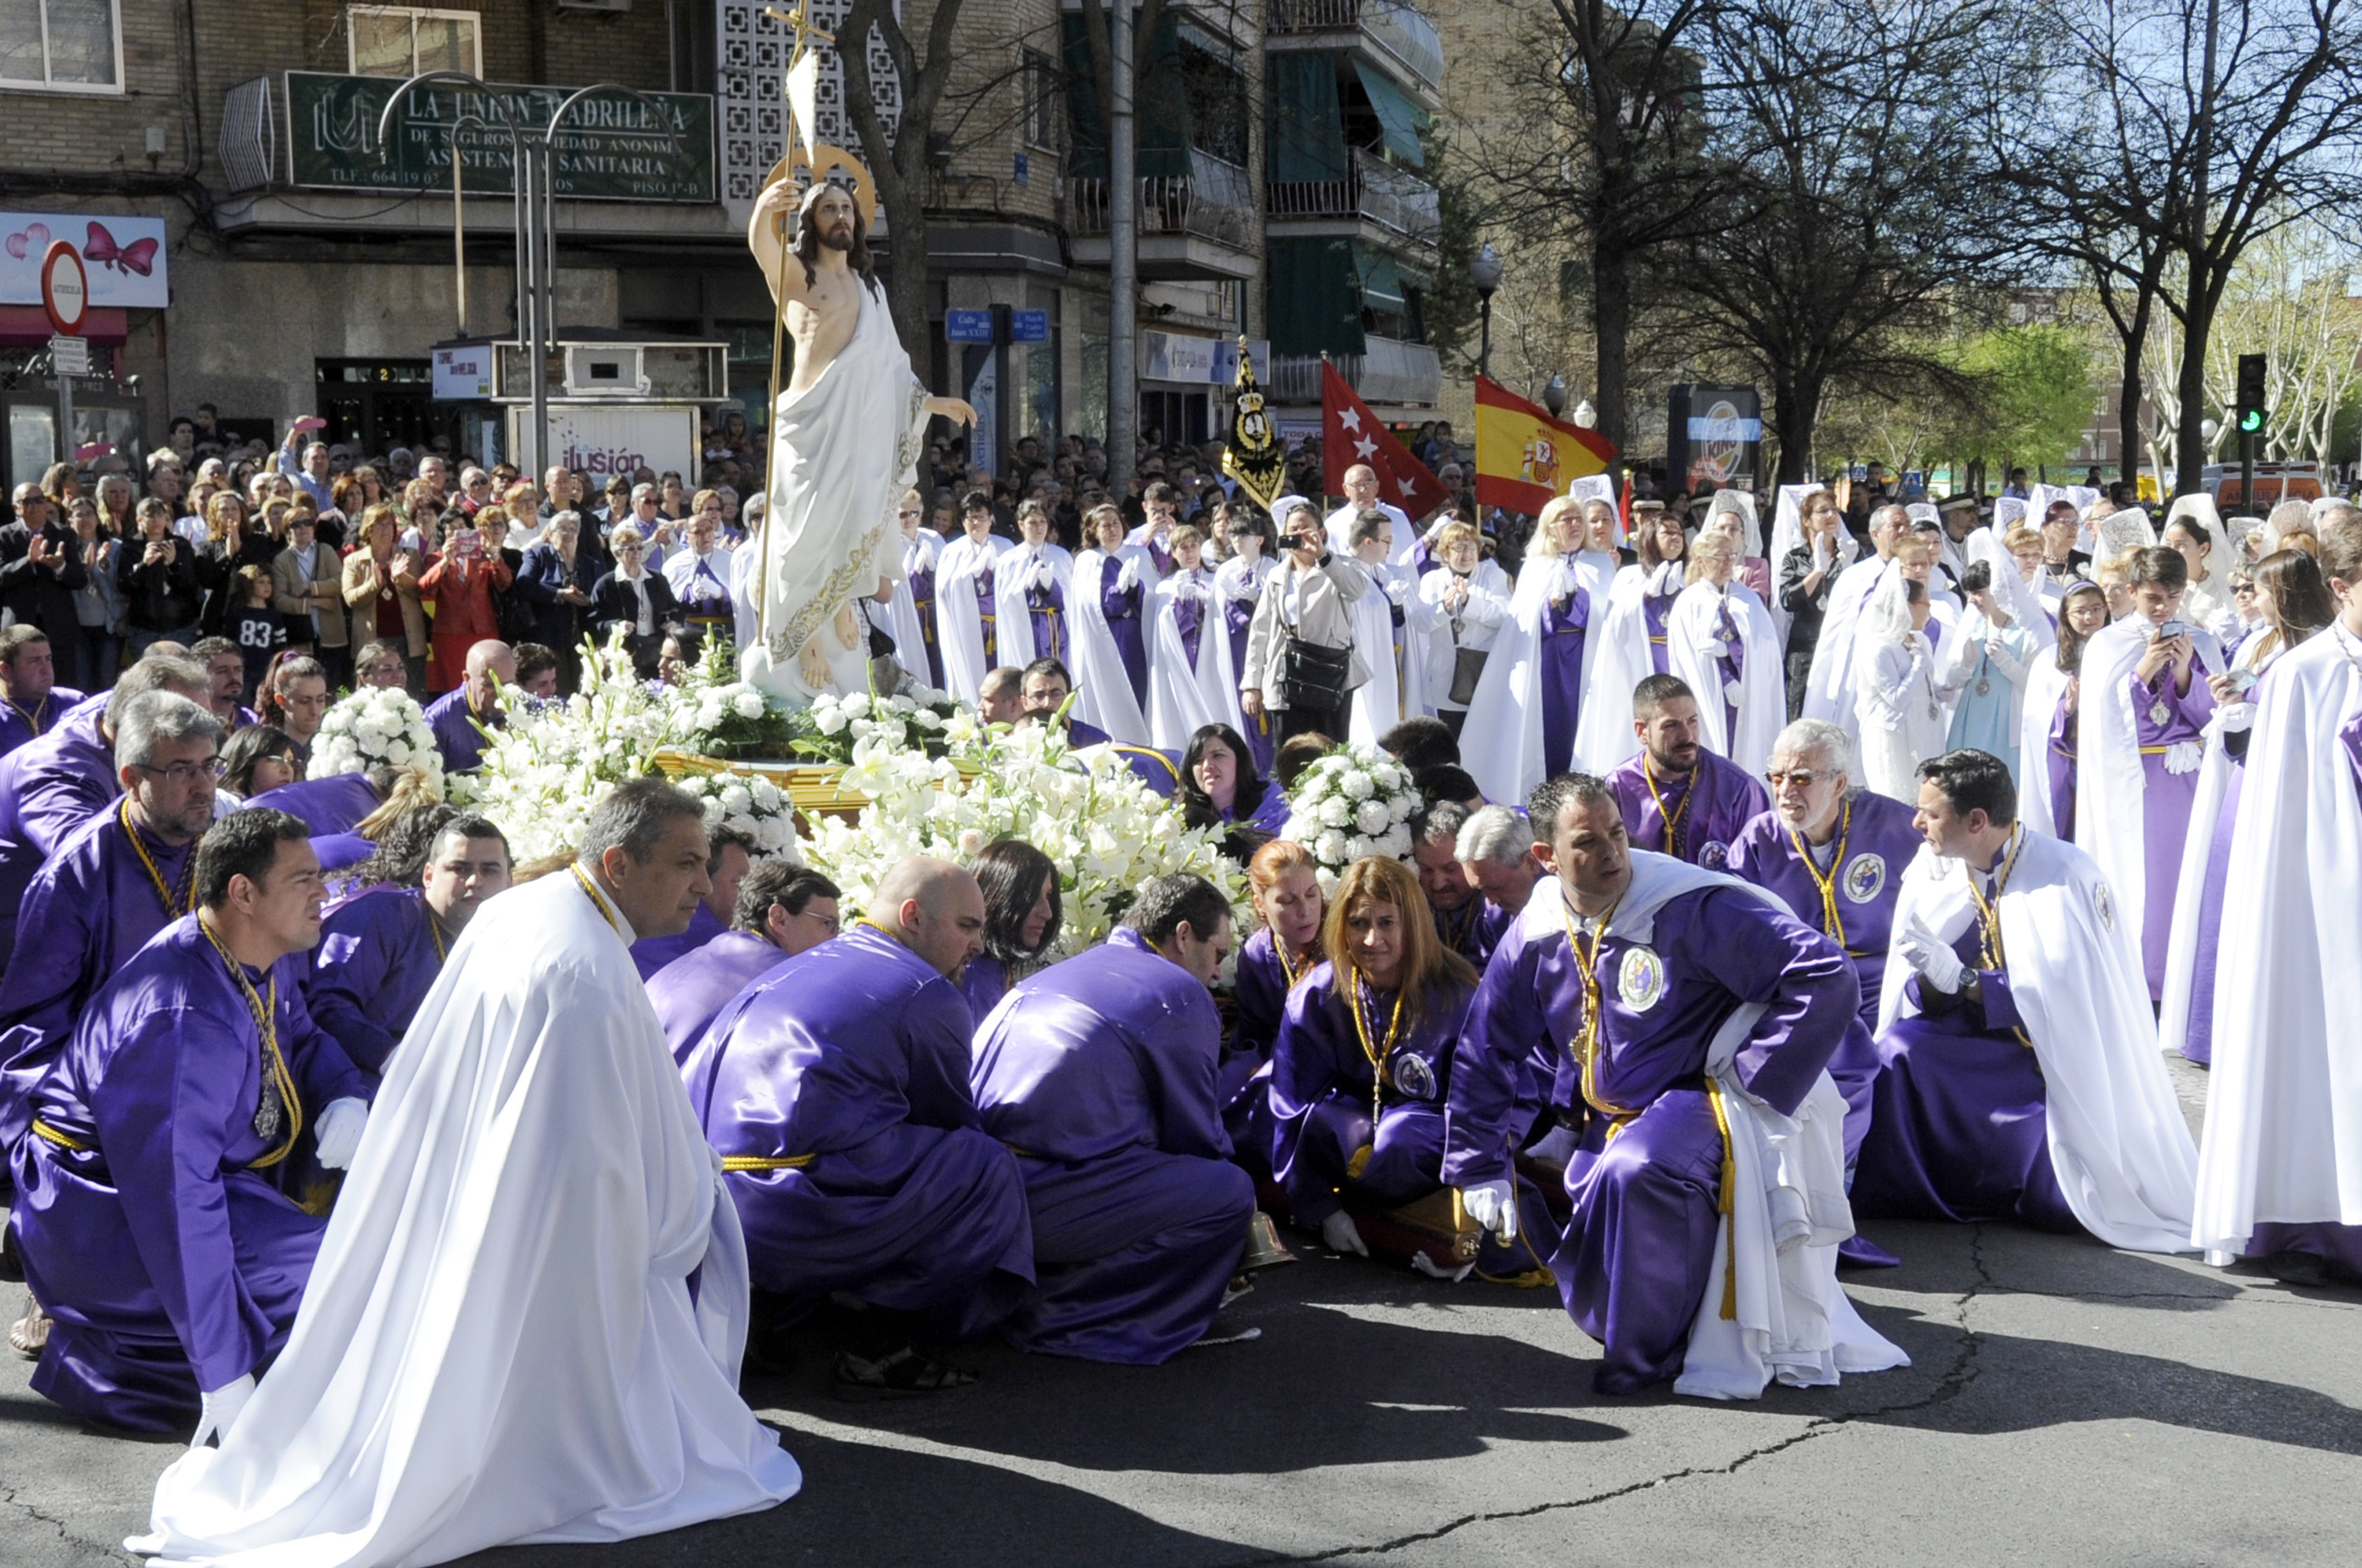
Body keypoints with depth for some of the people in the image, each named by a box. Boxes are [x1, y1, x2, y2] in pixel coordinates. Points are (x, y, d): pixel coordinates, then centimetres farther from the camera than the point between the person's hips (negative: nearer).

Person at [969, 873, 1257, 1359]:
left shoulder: (1051, 975, 25)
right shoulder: (1181, 996, 1)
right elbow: (1196, 1136, 7)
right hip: (1040, 1202, -9)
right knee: (1230, 1191, -2)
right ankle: (1054, 1312, -6)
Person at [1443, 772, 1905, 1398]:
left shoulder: (1692, 909, -21)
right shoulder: (1536, 935, -1)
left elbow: (1829, 982, -24)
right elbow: (1486, 1051, 11)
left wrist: (1749, 1081, -19)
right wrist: (1480, 1170, 10)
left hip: (1703, 1100, -7)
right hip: (1610, 1119, 7)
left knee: (1634, 1173, -37)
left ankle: (1648, 1353, -15)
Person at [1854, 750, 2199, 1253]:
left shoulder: (2064, 876, -19)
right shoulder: (1931, 871, -4)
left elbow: (2067, 992, -26)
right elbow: (1916, 994, -3)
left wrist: (1961, 980, -29)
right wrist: (1930, 982, -27)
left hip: (2067, 1056, -4)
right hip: (1985, 1044, 4)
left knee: (2058, 1205, -19)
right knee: (1899, 1048, -26)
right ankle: (1894, 1195, -4)